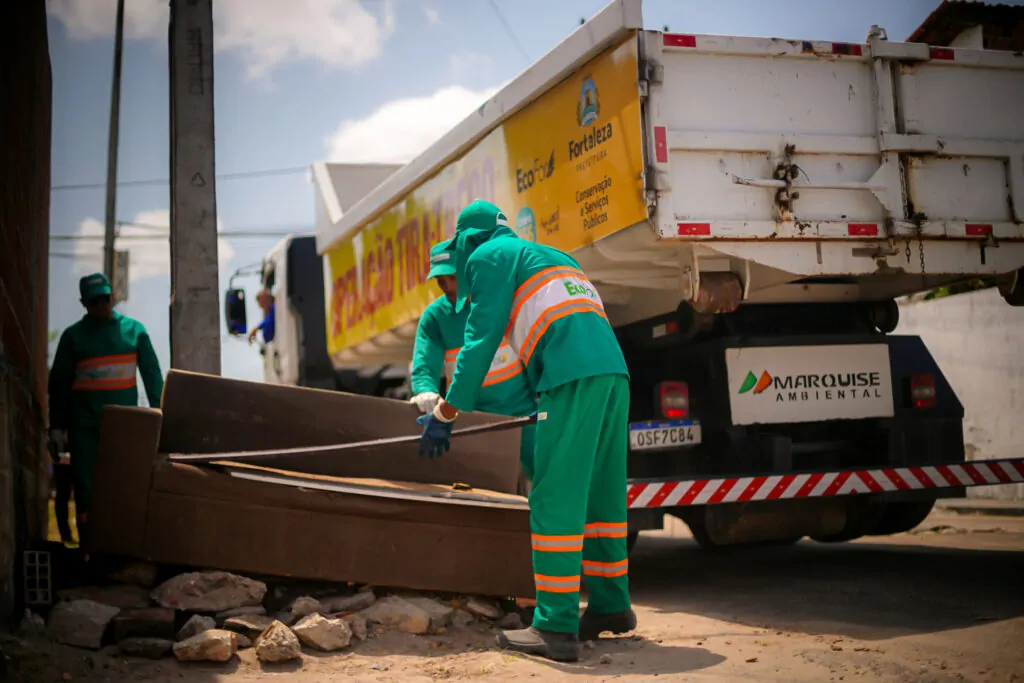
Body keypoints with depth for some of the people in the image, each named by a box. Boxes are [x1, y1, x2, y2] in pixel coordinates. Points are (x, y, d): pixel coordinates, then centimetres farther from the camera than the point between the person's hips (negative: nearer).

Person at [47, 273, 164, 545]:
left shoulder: (133, 330, 6)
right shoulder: (73, 336, 5)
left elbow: (152, 374, 6)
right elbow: (58, 382, 7)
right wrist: (56, 425, 2)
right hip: (84, 422, 0)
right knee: (85, 483, 0)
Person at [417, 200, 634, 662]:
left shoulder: (489, 256, 8)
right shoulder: (549, 256, 32)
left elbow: (481, 339, 0)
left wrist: (445, 413, 5)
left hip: (572, 376, -8)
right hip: (612, 370, 8)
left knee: (555, 501, -7)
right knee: (601, 495, 15)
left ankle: (557, 627, -7)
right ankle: (611, 606, 23)